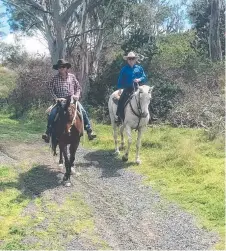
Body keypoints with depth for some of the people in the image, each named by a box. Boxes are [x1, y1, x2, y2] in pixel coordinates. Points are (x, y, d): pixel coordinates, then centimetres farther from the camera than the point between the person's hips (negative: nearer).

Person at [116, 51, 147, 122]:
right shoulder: (124, 69, 8)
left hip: (137, 88, 1)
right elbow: (120, 80, 8)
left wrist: (139, 79, -13)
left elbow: (144, 77, 8)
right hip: (127, 89, -1)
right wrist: (120, 89, 0)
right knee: (121, 100, -20)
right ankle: (120, 116, -14)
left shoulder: (139, 68, 10)